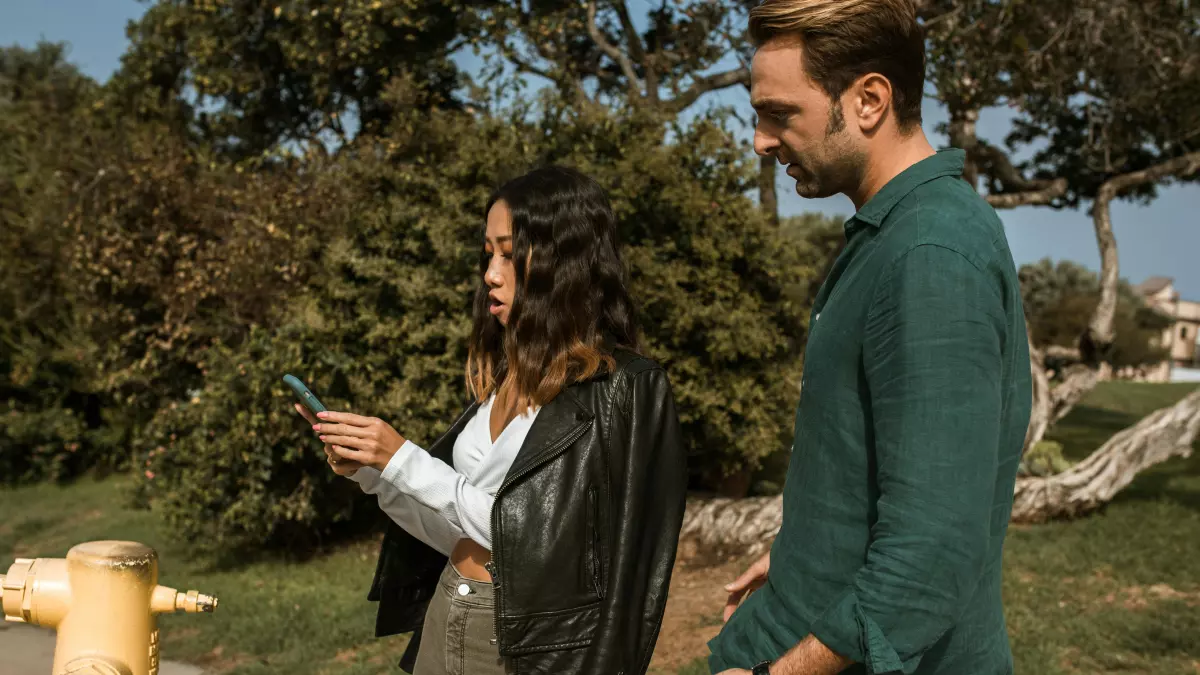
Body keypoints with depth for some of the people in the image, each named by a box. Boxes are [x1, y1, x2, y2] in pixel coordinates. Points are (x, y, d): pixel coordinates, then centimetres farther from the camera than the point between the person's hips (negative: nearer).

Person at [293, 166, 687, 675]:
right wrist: (369, 470, -6)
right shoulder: (506, 376, 5)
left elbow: (536, 535, -19)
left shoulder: (621, 388, -14)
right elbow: (458, 536, 7)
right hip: (446, 622, 6)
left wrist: (403, 460, -19)